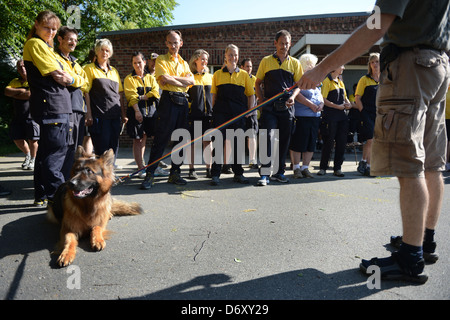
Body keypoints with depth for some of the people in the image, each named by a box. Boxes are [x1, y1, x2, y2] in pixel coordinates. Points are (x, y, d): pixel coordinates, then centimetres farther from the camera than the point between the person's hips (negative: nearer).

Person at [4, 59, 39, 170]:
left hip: (31, 114, -6)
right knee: (17, 138, 10)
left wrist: (13, 94, -4)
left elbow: (29, 95, -16)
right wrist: (20, 91, -11)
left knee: (32, 138, -5)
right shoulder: (15, 81, 18)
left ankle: (33, 159, 14)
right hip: (18, 115, 6)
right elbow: (6, 91, 3)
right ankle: (27, 154, 34)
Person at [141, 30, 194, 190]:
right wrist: (182, 82, 0)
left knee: (181, 139, 6)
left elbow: (191, 80, 2)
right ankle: (150, 174, -4)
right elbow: (165, 79, -11)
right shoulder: (161, 59, 6)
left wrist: (171, 77, -7)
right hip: (168, 100, -5)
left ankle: (175, 173, 15)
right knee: (160, 139, -9)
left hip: (183, 102, 6)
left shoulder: (184, 63, 20)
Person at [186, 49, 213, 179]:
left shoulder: (210, 77, 16)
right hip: (193, 114, -3)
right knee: (192, 142, 0)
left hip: (208, 113, 3)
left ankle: (209, 168, 10)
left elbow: (214, 95, 19)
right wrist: (187, 108, -6)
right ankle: (192, 169, 8)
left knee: (208, 141, 4)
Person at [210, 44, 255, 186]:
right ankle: (215, 174, 4)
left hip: (239, 114, 1)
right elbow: (214, 95, 12)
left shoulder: (244, 75, 9)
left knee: (237, 143, 7)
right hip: (221, 114, -1)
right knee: (218, 142, -3)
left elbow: (251, 94, 12)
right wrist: (213, 111, 4)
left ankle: (238, 173, 17)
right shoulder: (218, 74, 9)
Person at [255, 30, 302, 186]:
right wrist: (262, 101, -2)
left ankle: (279, 172, 17)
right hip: (269, 107, -2)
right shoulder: (266, 61, 9)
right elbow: (257, 83, 12)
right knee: (268, 137, -13)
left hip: (286, 107, 2)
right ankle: (264, 173, -10)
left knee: (284, 140, 5)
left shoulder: (294, 63, 13)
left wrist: (293, 96, -6)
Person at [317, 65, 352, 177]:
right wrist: (338, 106, -15)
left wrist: (348, 104, 4)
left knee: (341, 142, 4)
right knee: (328, 142, -3)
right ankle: (323, 168, 8)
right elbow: (324, 100, -12)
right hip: (330, 116, -7)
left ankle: (338, 168, 12)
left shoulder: (341, 82, 19)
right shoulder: (327, 81, -4)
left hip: (342, 116, 7)